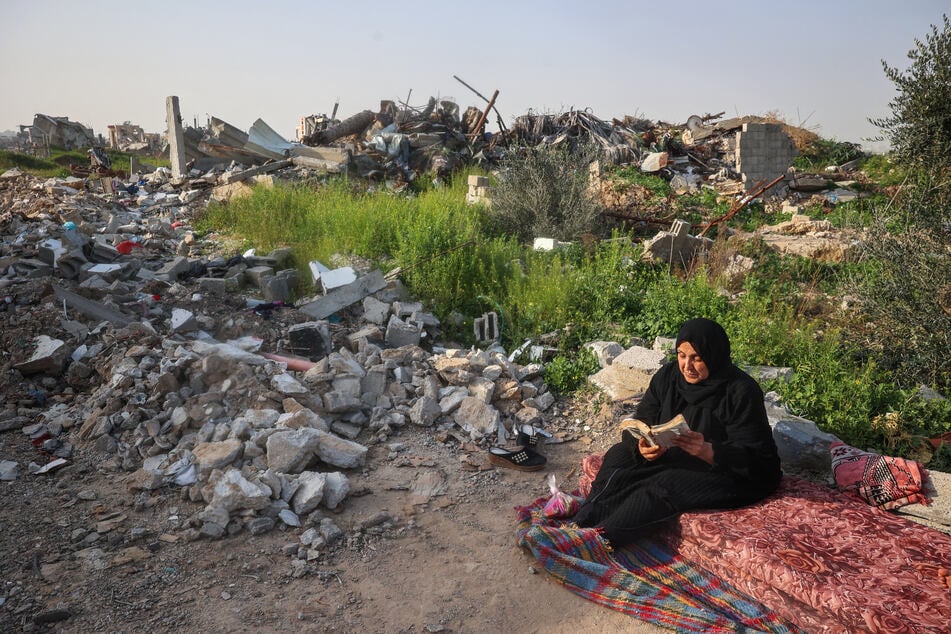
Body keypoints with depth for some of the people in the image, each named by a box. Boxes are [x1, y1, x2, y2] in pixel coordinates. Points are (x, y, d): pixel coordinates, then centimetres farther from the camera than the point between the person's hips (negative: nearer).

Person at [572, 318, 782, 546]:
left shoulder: (741, 391, -18)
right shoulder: (668, 376, -3)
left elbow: (751, 457, -21)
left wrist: (708, 451, -40)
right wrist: (642, 447, -25)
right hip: (671, 458, 6)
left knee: (668, 485, -32)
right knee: (619, 455, -15)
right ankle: (579, 525, -28)